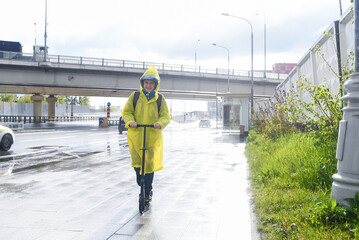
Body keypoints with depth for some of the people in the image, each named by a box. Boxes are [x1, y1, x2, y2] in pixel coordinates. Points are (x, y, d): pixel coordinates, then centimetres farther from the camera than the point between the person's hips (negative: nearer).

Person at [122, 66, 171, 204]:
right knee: (136, 162, -3)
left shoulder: (160, 99, 5)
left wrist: (160, 123, -19)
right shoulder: (135, 96, 4)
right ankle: (139, 177, 32)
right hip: (135, 135, 0)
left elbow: (166, 116, 3)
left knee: (150, 164, 4)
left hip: (153, 136, 0)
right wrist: (130, 121, -17)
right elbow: (126, 111, 4)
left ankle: (148, 192, 22)